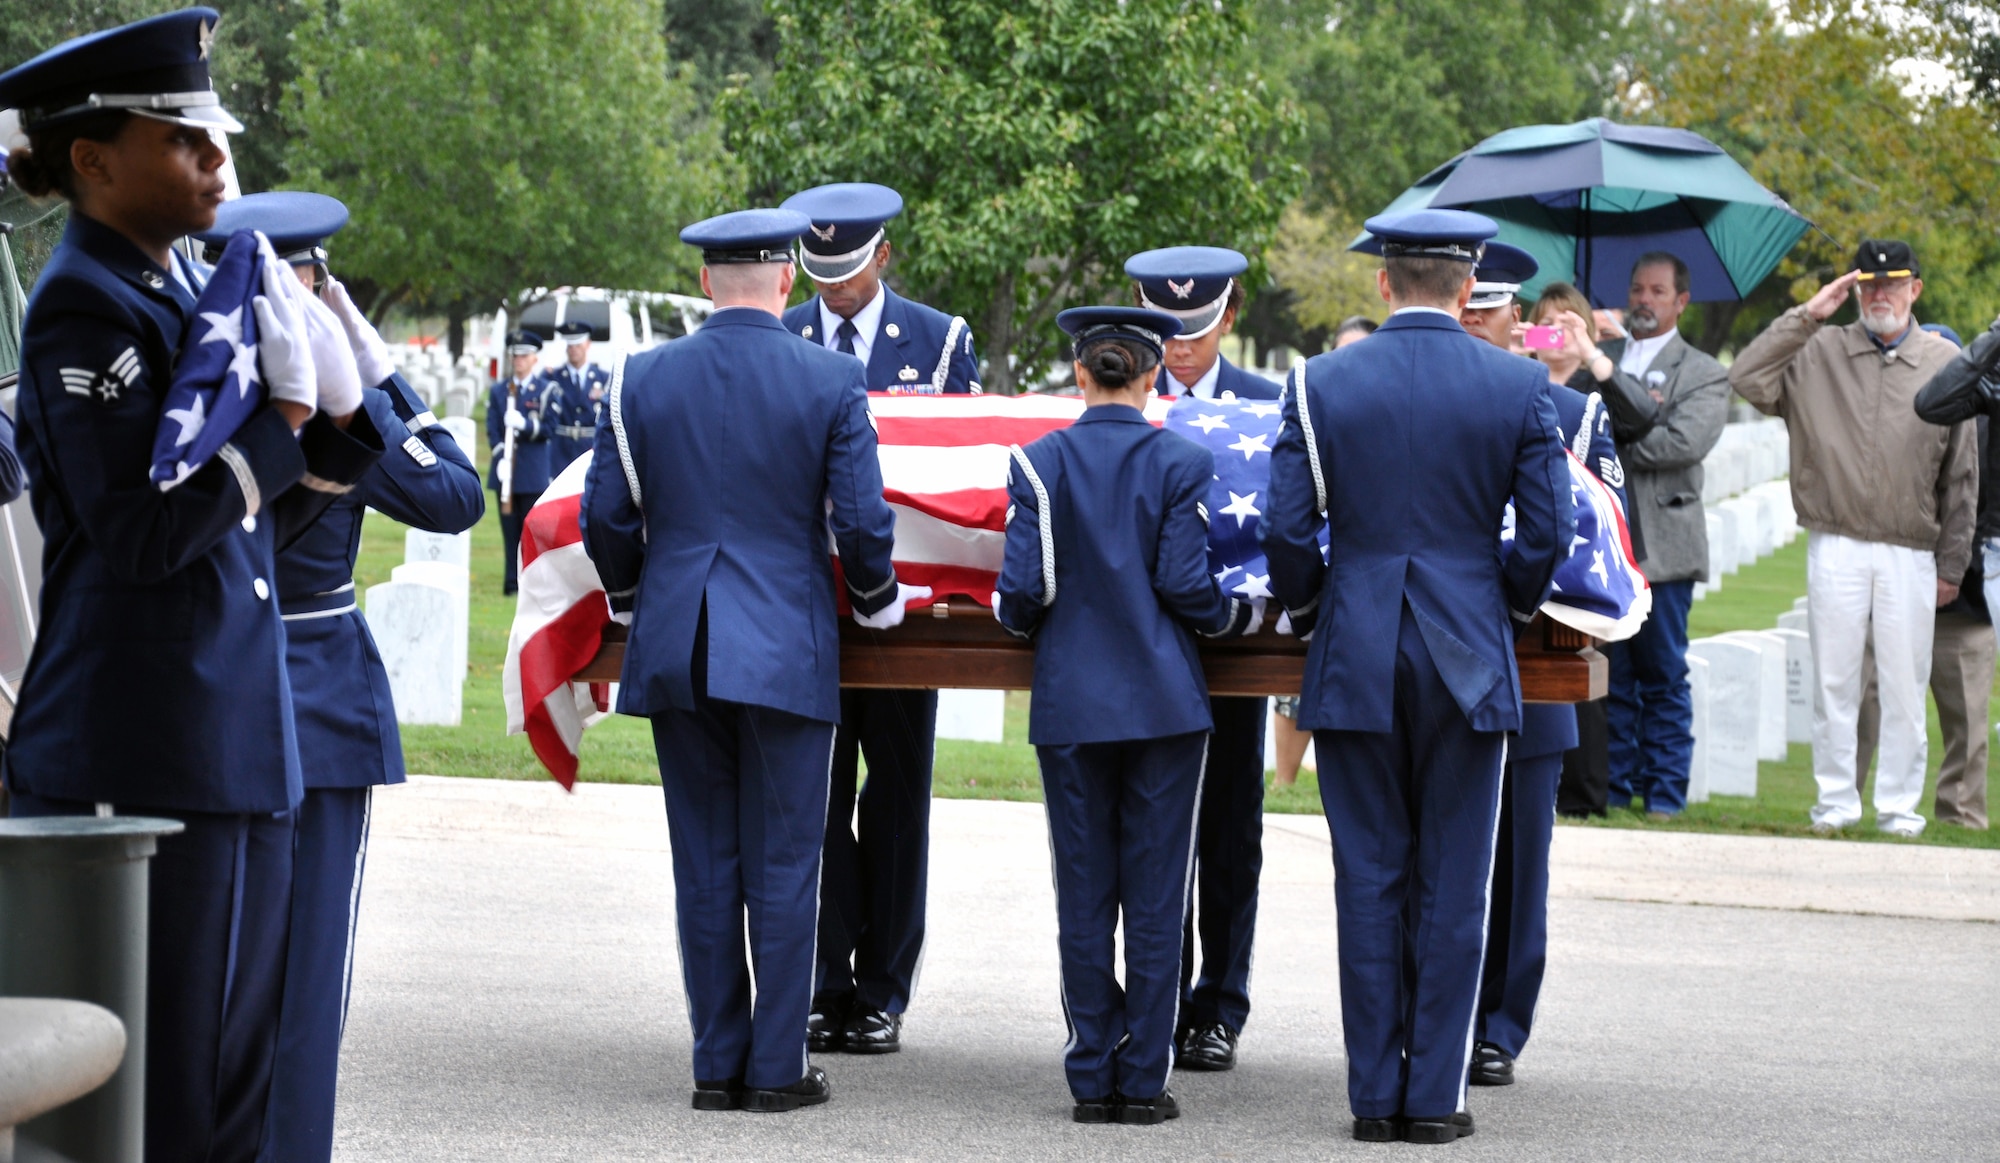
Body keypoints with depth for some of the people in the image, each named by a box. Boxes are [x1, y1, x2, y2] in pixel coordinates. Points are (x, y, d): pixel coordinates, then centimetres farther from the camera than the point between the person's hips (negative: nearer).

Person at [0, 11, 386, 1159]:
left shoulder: (188, 289, 15)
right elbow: (143, 534, -19)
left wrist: (335, 417, 3)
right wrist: (280, 409, -16)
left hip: (238, 746, 9)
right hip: (137, 755, -9)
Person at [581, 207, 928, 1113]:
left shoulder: (641, 380, 1)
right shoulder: (831, 382, -5)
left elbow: (605, 518, 5)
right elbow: (862, 523, -5)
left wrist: (632, 601, 23)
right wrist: (879, 603, 14)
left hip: (675, 650, 2)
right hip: (788, 649, -2)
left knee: (705, 864, 9)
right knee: (783, 862, 4)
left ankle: (717, 1063, 11)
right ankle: (777, 1068, 4)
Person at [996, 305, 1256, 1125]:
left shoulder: (1040, 463, -1)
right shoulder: (1181, 463, -3)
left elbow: (1022, 594, -5)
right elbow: (1188, 588, -7)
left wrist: (1020, 620, 18)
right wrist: (1254, 614, 11)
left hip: (1070, 705, 1)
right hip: (1166, 702, -1)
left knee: (1083, 896, 7)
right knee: (1155, 896, 3)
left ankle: (1093, 1079, 8)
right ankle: (1143, 1081, 3)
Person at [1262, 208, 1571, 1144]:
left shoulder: (1319, 383, -2)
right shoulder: (1520, 387, -2)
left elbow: (1288, 530, -4)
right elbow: (1548, 532, -2)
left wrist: (1306, 614, 14)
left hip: (1355, 657, 0)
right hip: (1469, 661, 0)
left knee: (1370, 880, 7)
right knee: (1453, 885, 6)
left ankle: (1375, 1094, 9)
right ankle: (1435, 1096, 6)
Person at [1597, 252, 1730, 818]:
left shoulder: (1704, 374, 5)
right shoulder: (1598, 355, 17)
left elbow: (1686, 441, -11)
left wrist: (1612, 447, -9)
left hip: (1661, 545, -3)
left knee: (1663, 676, 1)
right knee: (1610, 673, 4)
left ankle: (1665, 788, 7)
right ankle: (1614, 785, 11)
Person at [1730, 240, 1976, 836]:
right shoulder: (1820, 352, 6)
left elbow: (1961, 474, 8)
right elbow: (1746, 379, -7)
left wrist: (1951, 563, 6)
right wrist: (1806, 316, -7)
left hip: (1911, 552, 0)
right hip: (1835, 546, 0)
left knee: (1905, 685, 2)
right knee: (1834, 680, 4)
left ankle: (1900, 803, 11)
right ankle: (1836, 801, 13)